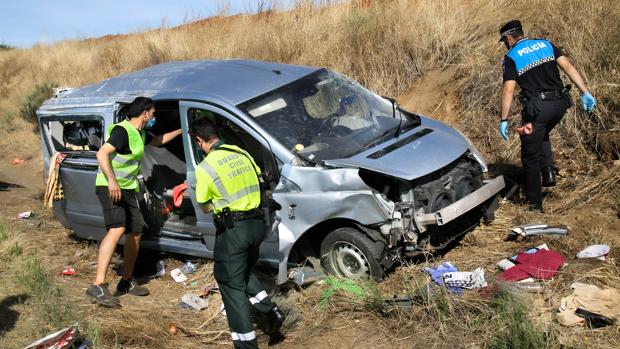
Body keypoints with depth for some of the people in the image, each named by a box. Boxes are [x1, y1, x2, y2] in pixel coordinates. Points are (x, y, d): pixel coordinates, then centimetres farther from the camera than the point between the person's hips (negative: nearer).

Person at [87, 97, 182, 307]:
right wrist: (112, 181, -35)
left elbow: (157, 141, 36)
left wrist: (180, 131, 39)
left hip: (129, 188, 10)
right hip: (110, 187, -10)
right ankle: (98, 286, -34)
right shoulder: (123, 131, -15)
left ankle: (126, 282, 26)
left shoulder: (140, 133, 15)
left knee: (135, 234, 10)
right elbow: (102, 154, -25)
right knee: (117, 228, -28)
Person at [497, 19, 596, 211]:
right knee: (542, 136, 34)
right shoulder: (545, 44, 13)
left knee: (531, 156, 7)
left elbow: (508, 90, -9)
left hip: (537, 108, -5)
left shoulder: (511, 57, 0)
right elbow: (568, 67, 4)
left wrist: (504, 120, -7)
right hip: (560, 104, 5)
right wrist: (585, 92, 1)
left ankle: (535, 204, 11)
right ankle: (548, 172, 13)